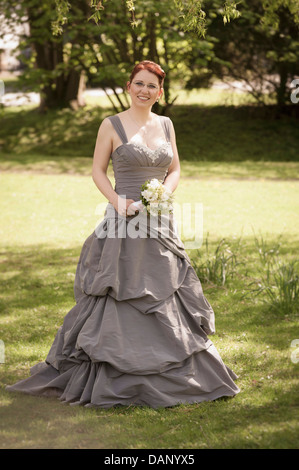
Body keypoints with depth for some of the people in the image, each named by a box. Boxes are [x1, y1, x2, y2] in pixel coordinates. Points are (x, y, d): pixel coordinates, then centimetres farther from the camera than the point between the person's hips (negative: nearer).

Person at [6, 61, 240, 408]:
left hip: (160, 223, 4)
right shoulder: (112, 125, -2)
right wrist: (118, 201, -16)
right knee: (119, 299, -2)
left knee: (166, 298, 8)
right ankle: (114, 376, 7)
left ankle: (171, 375, 20)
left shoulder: (166, 125, 10)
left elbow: (175, 170, 14)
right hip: (124, 222, -4)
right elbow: (98, 171, -1)